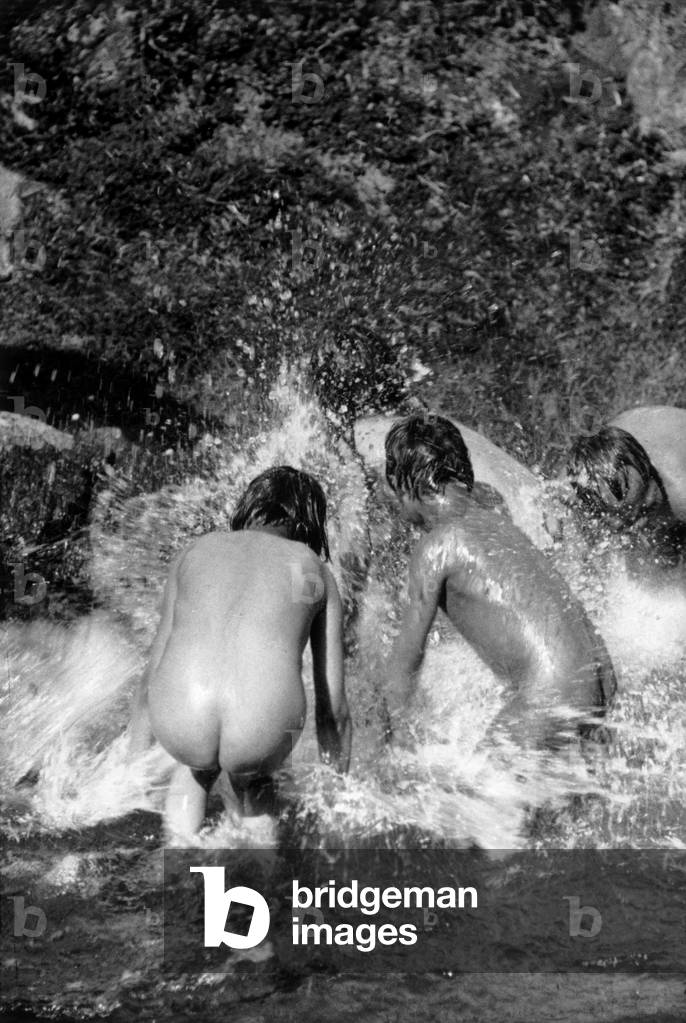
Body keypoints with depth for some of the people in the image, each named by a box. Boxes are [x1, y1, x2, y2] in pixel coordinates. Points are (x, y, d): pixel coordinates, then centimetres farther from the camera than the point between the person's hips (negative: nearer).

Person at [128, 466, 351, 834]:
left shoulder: (197, 551, 21)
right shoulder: (313, 570, 17)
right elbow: (333, 704, 16)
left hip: (178, 732, 2)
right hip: (262, 736, -1)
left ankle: (186, 792, 30)